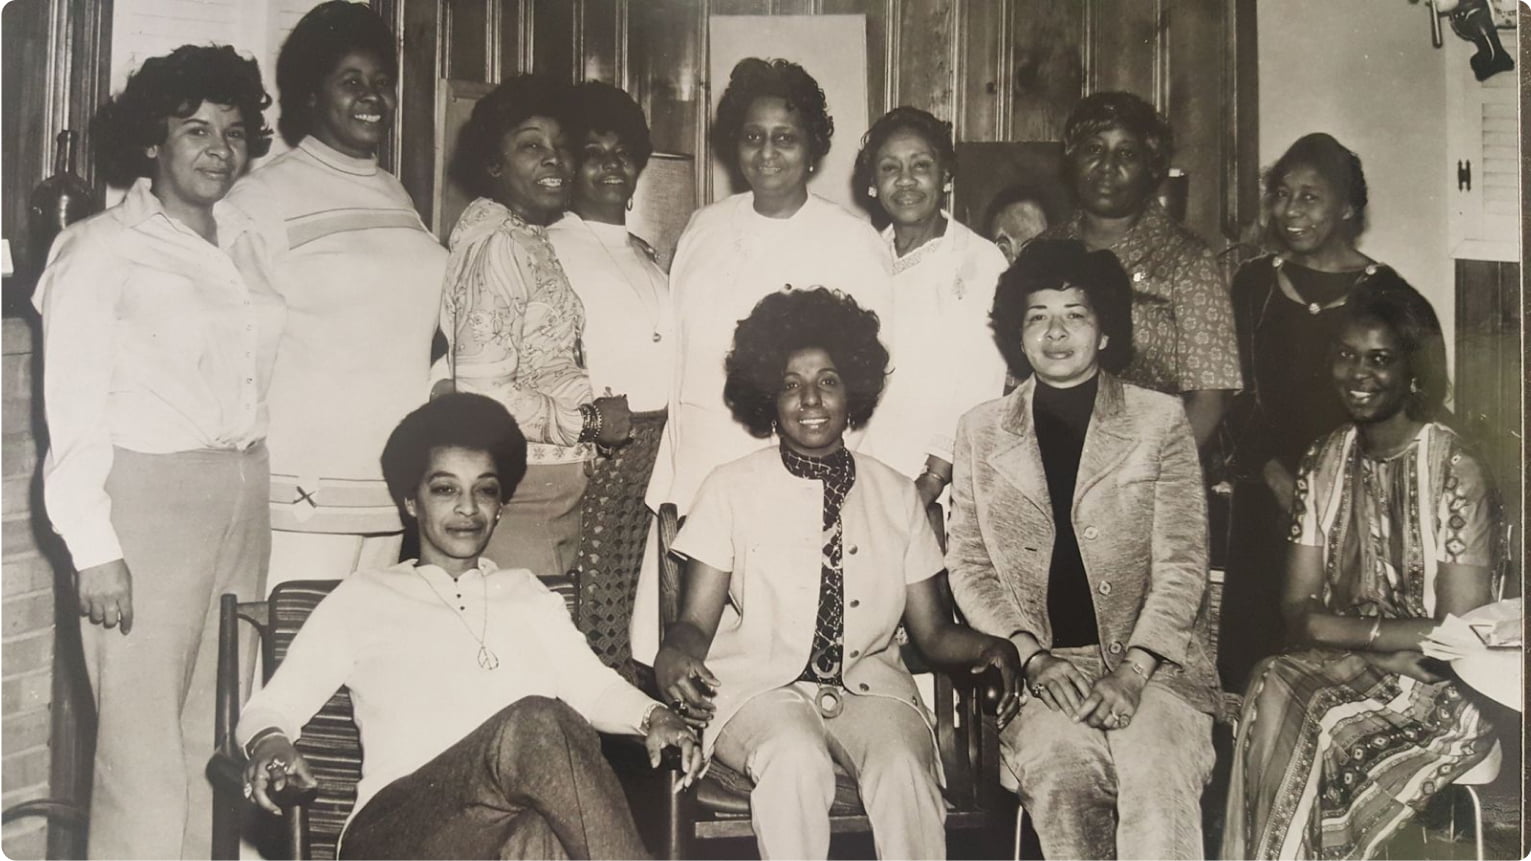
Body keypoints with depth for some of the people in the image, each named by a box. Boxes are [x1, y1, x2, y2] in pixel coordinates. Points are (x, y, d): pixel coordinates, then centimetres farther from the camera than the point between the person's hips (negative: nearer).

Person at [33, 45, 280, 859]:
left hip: (244, 500, 6)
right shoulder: (100, 250, -5)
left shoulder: (244, 243, 12)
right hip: (146, 500, -5)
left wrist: (256, 499, 4)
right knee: (143, 747, -1)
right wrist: (93, 548, -12)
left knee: (218, 737, 9)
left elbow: (254, 380, 12)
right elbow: (73, 416, -7)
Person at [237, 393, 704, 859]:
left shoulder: (528, 593, 29)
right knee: (536, 724, -34)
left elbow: (593, 686, 18)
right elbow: (270, 708, 14)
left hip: (520, 812, 2)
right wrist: (269, 742, -11)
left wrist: (652, 716, -4)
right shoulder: (363, 597, 20)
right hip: (398, 821, -2)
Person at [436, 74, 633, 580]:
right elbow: (481, 395, -19)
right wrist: (588, 420, -10)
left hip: (558, 489, 9)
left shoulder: (530, 242, 15)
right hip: (520, 493, -9)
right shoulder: (495, 244, -12)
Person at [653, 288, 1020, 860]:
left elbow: (932, 631, 10)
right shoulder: (731, 488, 6)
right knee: (796, 760, -34)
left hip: (868, 683, 2)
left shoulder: (895, 495, 13)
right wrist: (674, 655, -22)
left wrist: (988, 647, -12)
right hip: (759, 684, -2)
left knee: (903, 767, -30)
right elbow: (697, 620, 2)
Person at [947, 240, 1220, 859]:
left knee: (1154, 774, -31)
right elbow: (968, 566, 9)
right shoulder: (981, 431, 13)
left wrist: (1132, 671, -11)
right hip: (1033, 668, 1)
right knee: (1061, 769, -30)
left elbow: (1181, 562, 2)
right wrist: (1033, 657, -6)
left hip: (1151, 663, 0)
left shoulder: (1160, 420, 9)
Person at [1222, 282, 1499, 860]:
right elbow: (1297, 611, 3)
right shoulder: (1325, 461, 6)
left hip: (1439, 689, -4)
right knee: (1273, 689, -28)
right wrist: (1371, 647, -16)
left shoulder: (1456, 472, -10)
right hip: (1336, 671, 4)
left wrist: (1344, 629, -11)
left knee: (1311, 729, -30)